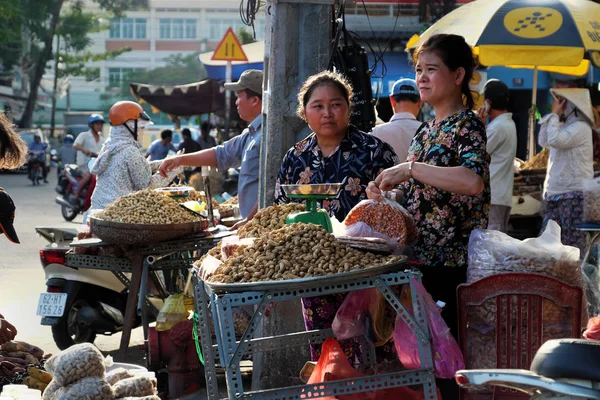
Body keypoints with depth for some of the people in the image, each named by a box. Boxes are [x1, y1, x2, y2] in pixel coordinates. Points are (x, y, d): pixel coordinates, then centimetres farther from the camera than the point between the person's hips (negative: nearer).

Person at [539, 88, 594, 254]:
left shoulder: (580, 127, -13)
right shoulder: (565, 126, 16)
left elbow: (554, 140, -25)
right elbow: (543, 142, 19)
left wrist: (555, 115, -11)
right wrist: (552, 115, 12)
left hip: (573, 194, -9)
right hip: (556, 192, 9)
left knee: (573, 241, -9)